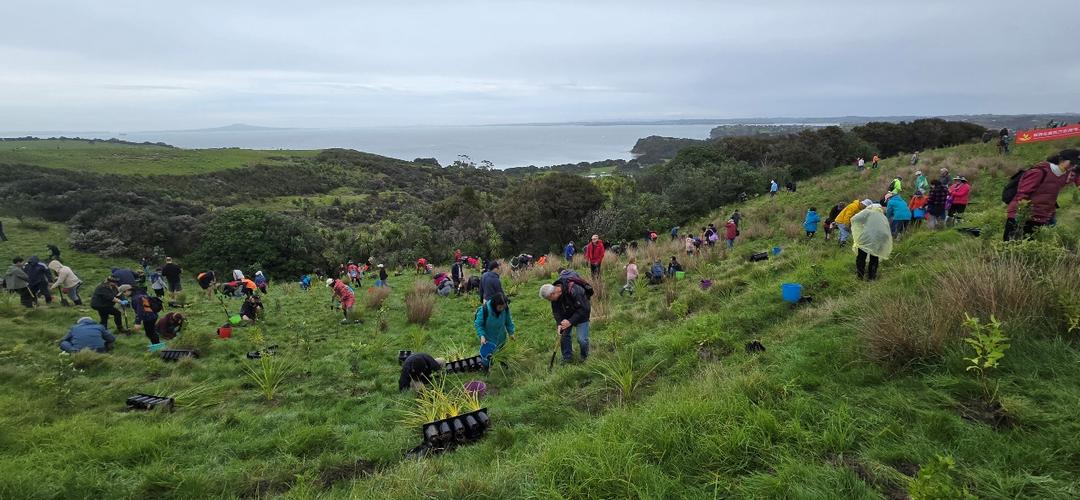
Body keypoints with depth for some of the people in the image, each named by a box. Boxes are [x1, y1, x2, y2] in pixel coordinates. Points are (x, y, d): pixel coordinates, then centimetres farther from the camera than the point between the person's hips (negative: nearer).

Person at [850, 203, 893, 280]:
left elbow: (854, 219, -4)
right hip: (879, 239, 4)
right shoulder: (884, 217, 26)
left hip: (866, 237, -4)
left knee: (861, 257, 13)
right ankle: (872, 276, 22)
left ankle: (859, 275, 17)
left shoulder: (868, 212, 12)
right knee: (874, 259, 21)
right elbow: (888, 232, 24)